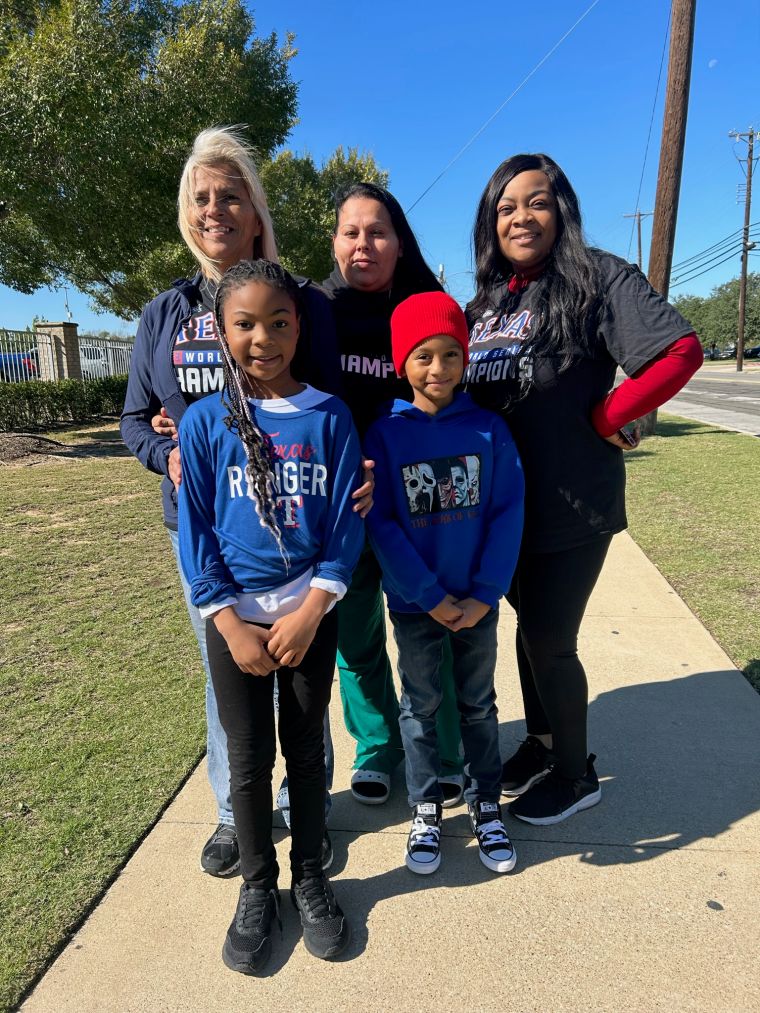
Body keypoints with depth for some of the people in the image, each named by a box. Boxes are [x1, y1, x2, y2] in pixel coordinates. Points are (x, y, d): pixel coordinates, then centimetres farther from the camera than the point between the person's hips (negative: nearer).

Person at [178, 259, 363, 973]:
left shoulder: (329, 416, -3)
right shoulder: (205, 420, -3)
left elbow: (346, 521, -5)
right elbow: (194, 529, -3)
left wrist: (309, 612, -13)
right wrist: (231, 623, -10)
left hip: (311, 612, 0)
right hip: (234, 615, 0)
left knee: (306, 749, 14)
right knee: (248, 759, 12)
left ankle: (309, 876, 36)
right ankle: (257, 888, 34)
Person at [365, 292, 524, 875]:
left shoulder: (488, 429, -6)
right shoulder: (385, 434, -9)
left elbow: (509, 512, -7)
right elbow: (380, 522, -11)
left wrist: (485, 593, -13)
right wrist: (430, 596, -14)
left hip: (478, 601, 1)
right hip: (414, 603, -1)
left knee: (479, 705, 17)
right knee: (421, 707, 15)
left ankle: (486, 805, 37)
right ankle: (426, 810, 35)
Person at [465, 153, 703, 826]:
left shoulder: (598, 276, -10)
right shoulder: (488, 299, 11)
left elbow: (681, 350, -18)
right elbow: (466, 391, 15)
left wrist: (604, 420, -16)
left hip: (574, 507, -6)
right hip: (507, 504, 7)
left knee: (549, 641, 3)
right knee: (531, 629, 19)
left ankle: (575, 776, 28)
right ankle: (540, 744, 42)